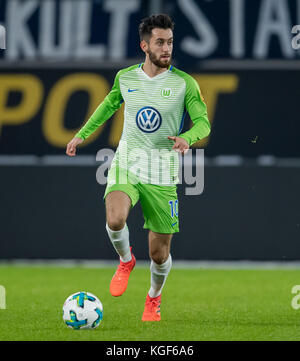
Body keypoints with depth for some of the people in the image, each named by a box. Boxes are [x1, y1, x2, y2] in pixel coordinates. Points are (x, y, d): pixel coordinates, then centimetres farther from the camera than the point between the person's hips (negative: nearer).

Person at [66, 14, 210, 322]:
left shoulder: (184, 83, -5)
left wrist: (186, 138, -24)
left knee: (159, 253, 4)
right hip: (126, 162, 1)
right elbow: (109, 104, 23)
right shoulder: (125, 77, 3)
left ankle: (153, 299, 35)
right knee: (115, 219, -31)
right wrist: (82, 134, 25)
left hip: (162, 173, -1)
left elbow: (203, 122, -3)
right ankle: (125, 260, 3)